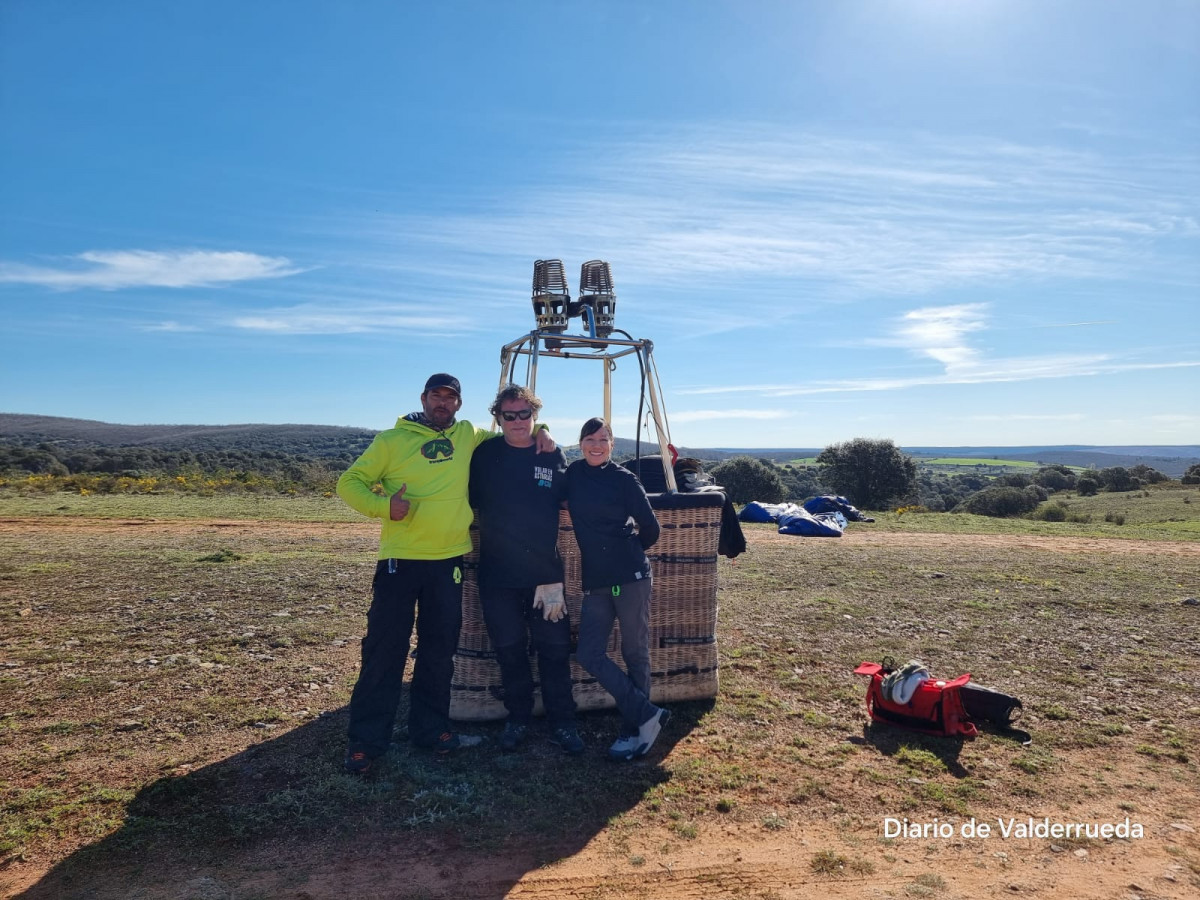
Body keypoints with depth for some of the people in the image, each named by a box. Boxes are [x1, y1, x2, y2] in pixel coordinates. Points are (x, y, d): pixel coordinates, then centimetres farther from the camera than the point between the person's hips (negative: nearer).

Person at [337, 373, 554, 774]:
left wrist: (537, 431, 6)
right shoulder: (392, 440, -1)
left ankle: (430, 728, 29)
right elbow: (350, 482, 0)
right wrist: (384, 506, -17)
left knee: (439, 651, 13)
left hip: (448, 560, 4)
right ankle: (366, 740, 15)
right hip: (399, 560, -3)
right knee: (384, 650, 2)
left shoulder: (468, 436, 8)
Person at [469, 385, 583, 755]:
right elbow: (469, 502, 8)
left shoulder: (554, 456, 1)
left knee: (555, 651, 5)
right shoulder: (485, 455, -1)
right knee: (509, 652, 11)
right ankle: (518, 719, 29)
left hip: (544, 574, 0)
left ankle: (562, 723, 21)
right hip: (497, 576, 0)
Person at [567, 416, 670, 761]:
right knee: (589, 654, -1)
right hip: (595, 581, 5)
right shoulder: (573, 474, 8)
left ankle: (633, 730, 19)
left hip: (630, 576, -5)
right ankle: (647, 714, 10)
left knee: (635, 653, 5)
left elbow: (650, 527, 1)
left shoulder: (624, 479, -4)